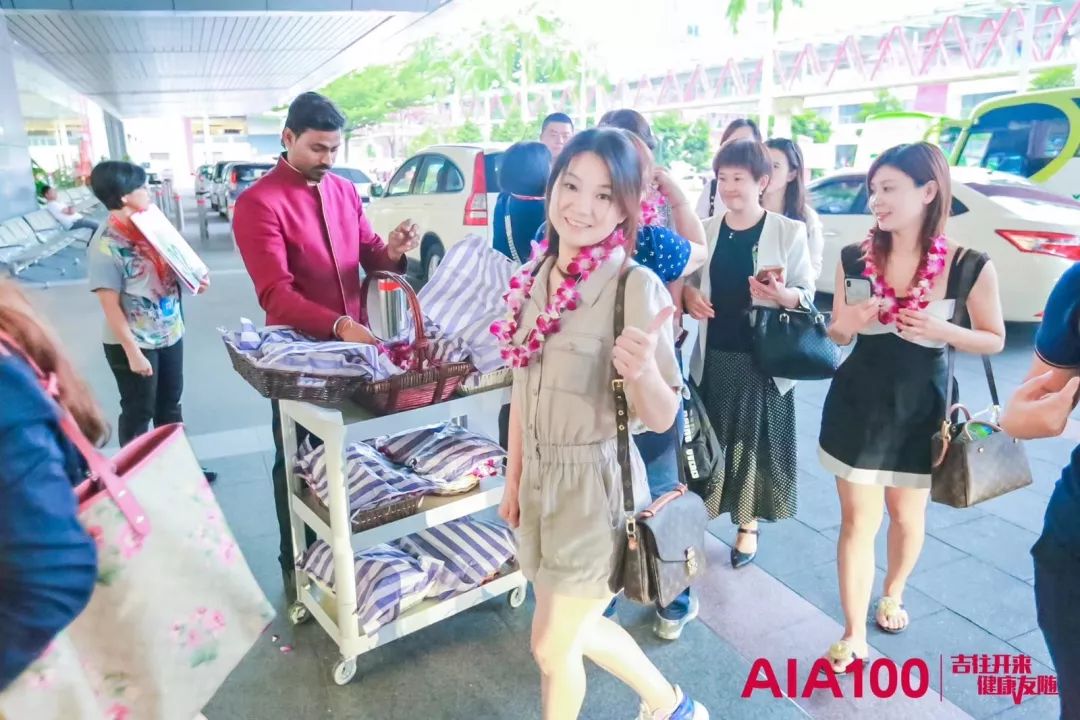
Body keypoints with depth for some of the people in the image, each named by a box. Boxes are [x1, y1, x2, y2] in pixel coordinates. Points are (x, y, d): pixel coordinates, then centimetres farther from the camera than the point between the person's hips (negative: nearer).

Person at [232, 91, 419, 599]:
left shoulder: (346, 192, 6)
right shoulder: (258, 203, -15)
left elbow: (369, 257, 9)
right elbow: (275, 292, -24)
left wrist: (392, 252, -15)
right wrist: (340, 325, -38)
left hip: (352, 343, 6)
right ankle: (296, 566, 28)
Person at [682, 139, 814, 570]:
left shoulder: (789, 231, -4)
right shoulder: (706, 231, 6)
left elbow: (807, 294, -3)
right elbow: (688, 282, 13)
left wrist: (782, 294, -25)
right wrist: (688, 294, -9)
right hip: (713, 356, 3)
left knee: (756, 443, 8)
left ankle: (748, 525, 27)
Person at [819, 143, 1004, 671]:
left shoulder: (969, 266, -12)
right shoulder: (854, 258, -6)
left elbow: (994, 340, -1)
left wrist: (940, 330, -20)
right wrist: (846, 324, -20)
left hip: (921, 407, 0)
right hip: (856, 404, 1)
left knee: (907, 514, 18)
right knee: (857, 517, 5)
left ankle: (892, 595, 48)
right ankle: (853, 635, 19)